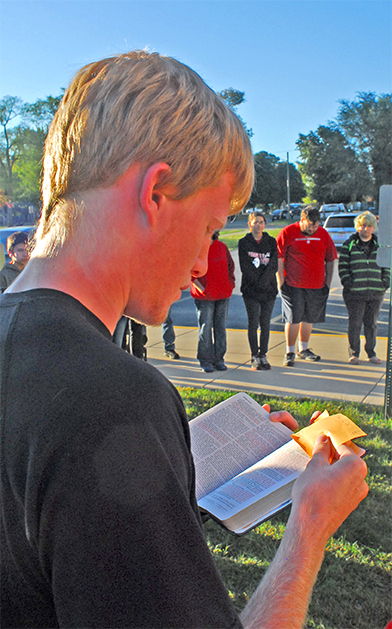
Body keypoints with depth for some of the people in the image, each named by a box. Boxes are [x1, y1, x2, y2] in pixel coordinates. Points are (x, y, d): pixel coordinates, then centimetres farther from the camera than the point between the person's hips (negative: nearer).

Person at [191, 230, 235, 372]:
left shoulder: (222, 247, 11)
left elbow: (230, 266, 19)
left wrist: (230, 284, 8)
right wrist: (201, 288, -11)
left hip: (223, 296, 5)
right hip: (204, 296, -4)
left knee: (221, 327, 8)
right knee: (205, 328, -2)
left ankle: (219, 359, 18)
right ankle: (205, 361, 9)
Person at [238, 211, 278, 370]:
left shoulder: (271, 242, 8)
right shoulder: (244, 243, 2)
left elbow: (273, 266, -1)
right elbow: (245, 267, -5)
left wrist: (263, 282, -14)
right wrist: (257, 283, -13)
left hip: (269, 289, 2)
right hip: (251, 290, -2)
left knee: (265, 324, 6)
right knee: (253, 324, 1)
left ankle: (263, 355, 15)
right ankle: (254, 356, 11)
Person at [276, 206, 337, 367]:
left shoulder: (323, 234, 6)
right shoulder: (287, 233, -5)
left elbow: (330, 260, 12)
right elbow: (278, 259, -4)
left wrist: (327, 283, 8)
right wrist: (281, 282, -8)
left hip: (316, 287, 4)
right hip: (293, 285, -4)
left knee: (309, 318, 14)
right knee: (293, 319, -3)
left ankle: (303, 350, 30)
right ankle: (290, 352, 9)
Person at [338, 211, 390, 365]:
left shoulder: (380, 245, 12)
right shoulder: (349, 245, 4)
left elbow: (387, 266, 16)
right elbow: (342, 266, 2)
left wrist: (385, 283, 3)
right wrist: (347, 282, -10)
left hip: (376, 293, 3)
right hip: (354, 293, -2)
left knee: (372, 323, 8)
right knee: (355, 323, 0)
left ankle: (371, 352, 22)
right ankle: (353, 353, 12)